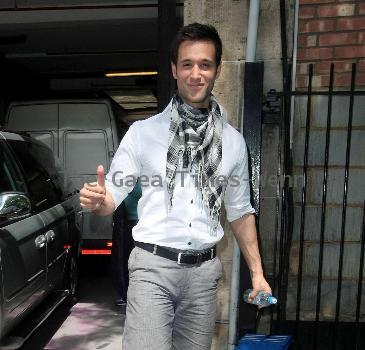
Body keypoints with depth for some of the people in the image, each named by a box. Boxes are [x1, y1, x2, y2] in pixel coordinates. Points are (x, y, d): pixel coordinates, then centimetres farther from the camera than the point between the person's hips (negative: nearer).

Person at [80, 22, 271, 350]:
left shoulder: (233, 141, 5)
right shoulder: (143, 132, -2)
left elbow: (240, 212, 13)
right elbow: (112, 199, 0)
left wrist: (257, 273, 11)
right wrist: (96, 201, -24)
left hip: (204, 272, 3)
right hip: (153, 267, -2)